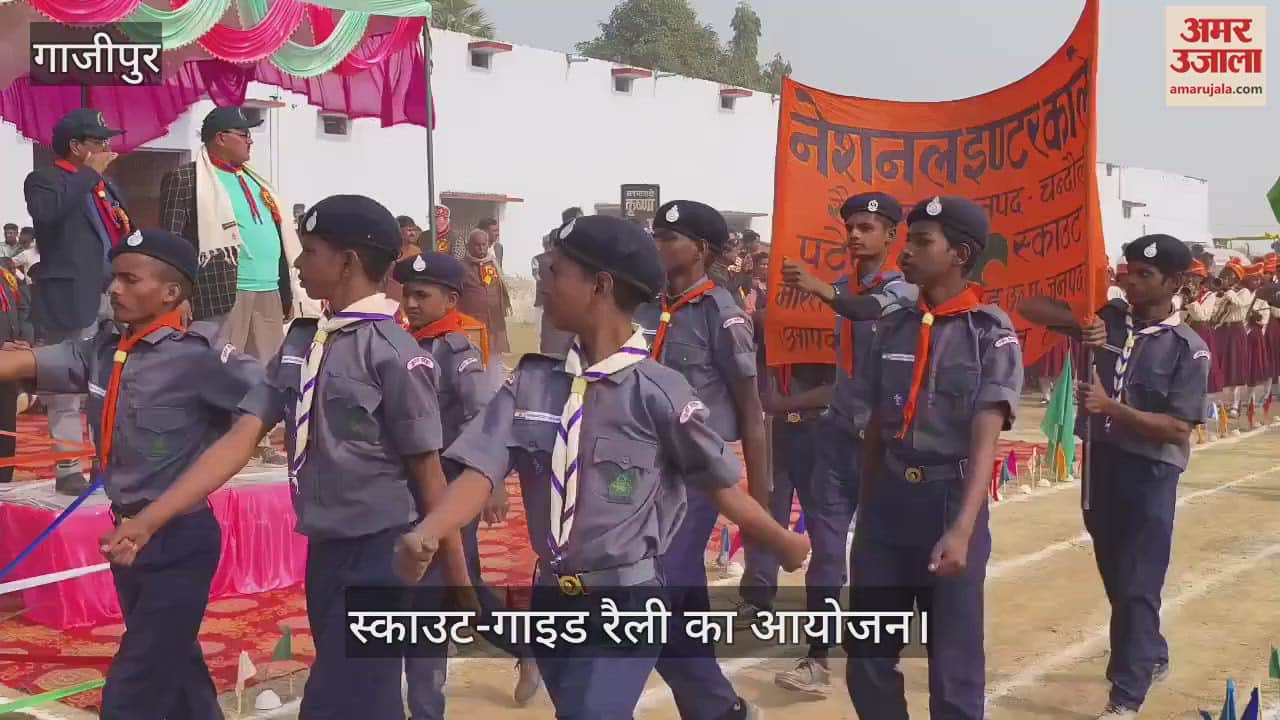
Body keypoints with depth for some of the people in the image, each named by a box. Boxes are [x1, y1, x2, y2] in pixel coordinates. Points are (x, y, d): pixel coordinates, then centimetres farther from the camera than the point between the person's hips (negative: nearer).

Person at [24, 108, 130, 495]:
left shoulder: (105, 183, 20)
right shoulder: (44, 179, -4)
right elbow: (45, 211, -27)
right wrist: (89, 173, -19)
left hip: (115, 295, 8)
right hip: (74, 297, -8)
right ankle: (68, 469, 0)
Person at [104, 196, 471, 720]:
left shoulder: (391, 352, -14)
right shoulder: (300, 342, 7)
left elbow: (428, 473, -11)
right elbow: (242, 439, 2)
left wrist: (458, 583, -6)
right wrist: (149, 520, -6)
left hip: (380, 554, -7)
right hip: (324, 550, 7)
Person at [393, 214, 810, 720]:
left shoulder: (657, 392, -13)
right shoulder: (531, 382, -1)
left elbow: (719, 483, -2)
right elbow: (481, 471, -10)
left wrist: (784, 544, 5)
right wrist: (425, 535, -28)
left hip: (627, 602, -5)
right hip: (552, 597, 5)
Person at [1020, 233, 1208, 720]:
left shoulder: (1187, 348, -10)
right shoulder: (1109, 318, 2)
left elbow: (1178, 430, -16)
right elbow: (1030, 308, 1)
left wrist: (1110, 407, -24)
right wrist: (1080, 326, -16)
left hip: (1149, 474, -5)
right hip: (1100, 462, 6)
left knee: (1137, 584, 0)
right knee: (1114, 576, 19)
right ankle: (1152, 656, 41)